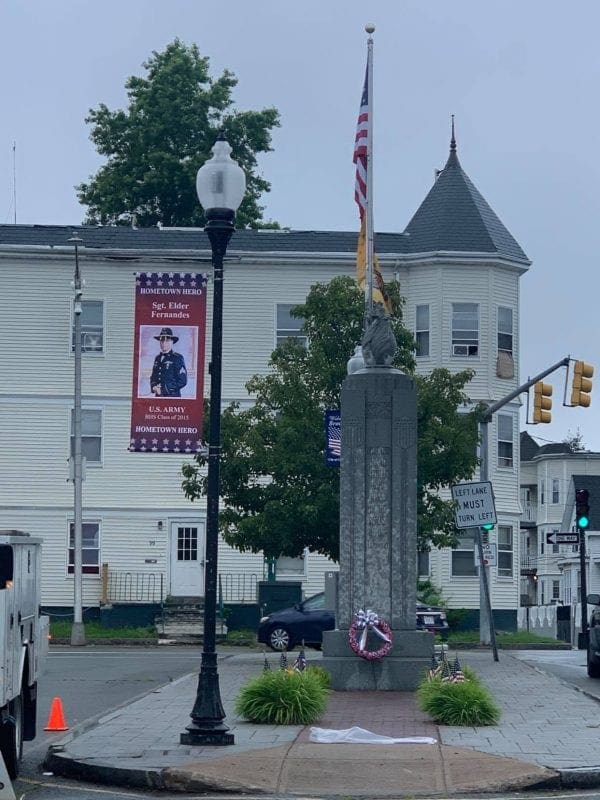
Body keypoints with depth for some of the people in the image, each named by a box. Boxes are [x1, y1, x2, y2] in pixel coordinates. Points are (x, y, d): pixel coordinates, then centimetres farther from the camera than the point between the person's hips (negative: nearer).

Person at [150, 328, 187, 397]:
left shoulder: (178, 358, -3)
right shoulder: (158, 358, 17)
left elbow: (182, 381, -8)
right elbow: (153, 377, 22)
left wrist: (164, 389, -13)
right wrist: (154, 387, -2)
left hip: (172, 396, -6)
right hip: (158, 396, 6)